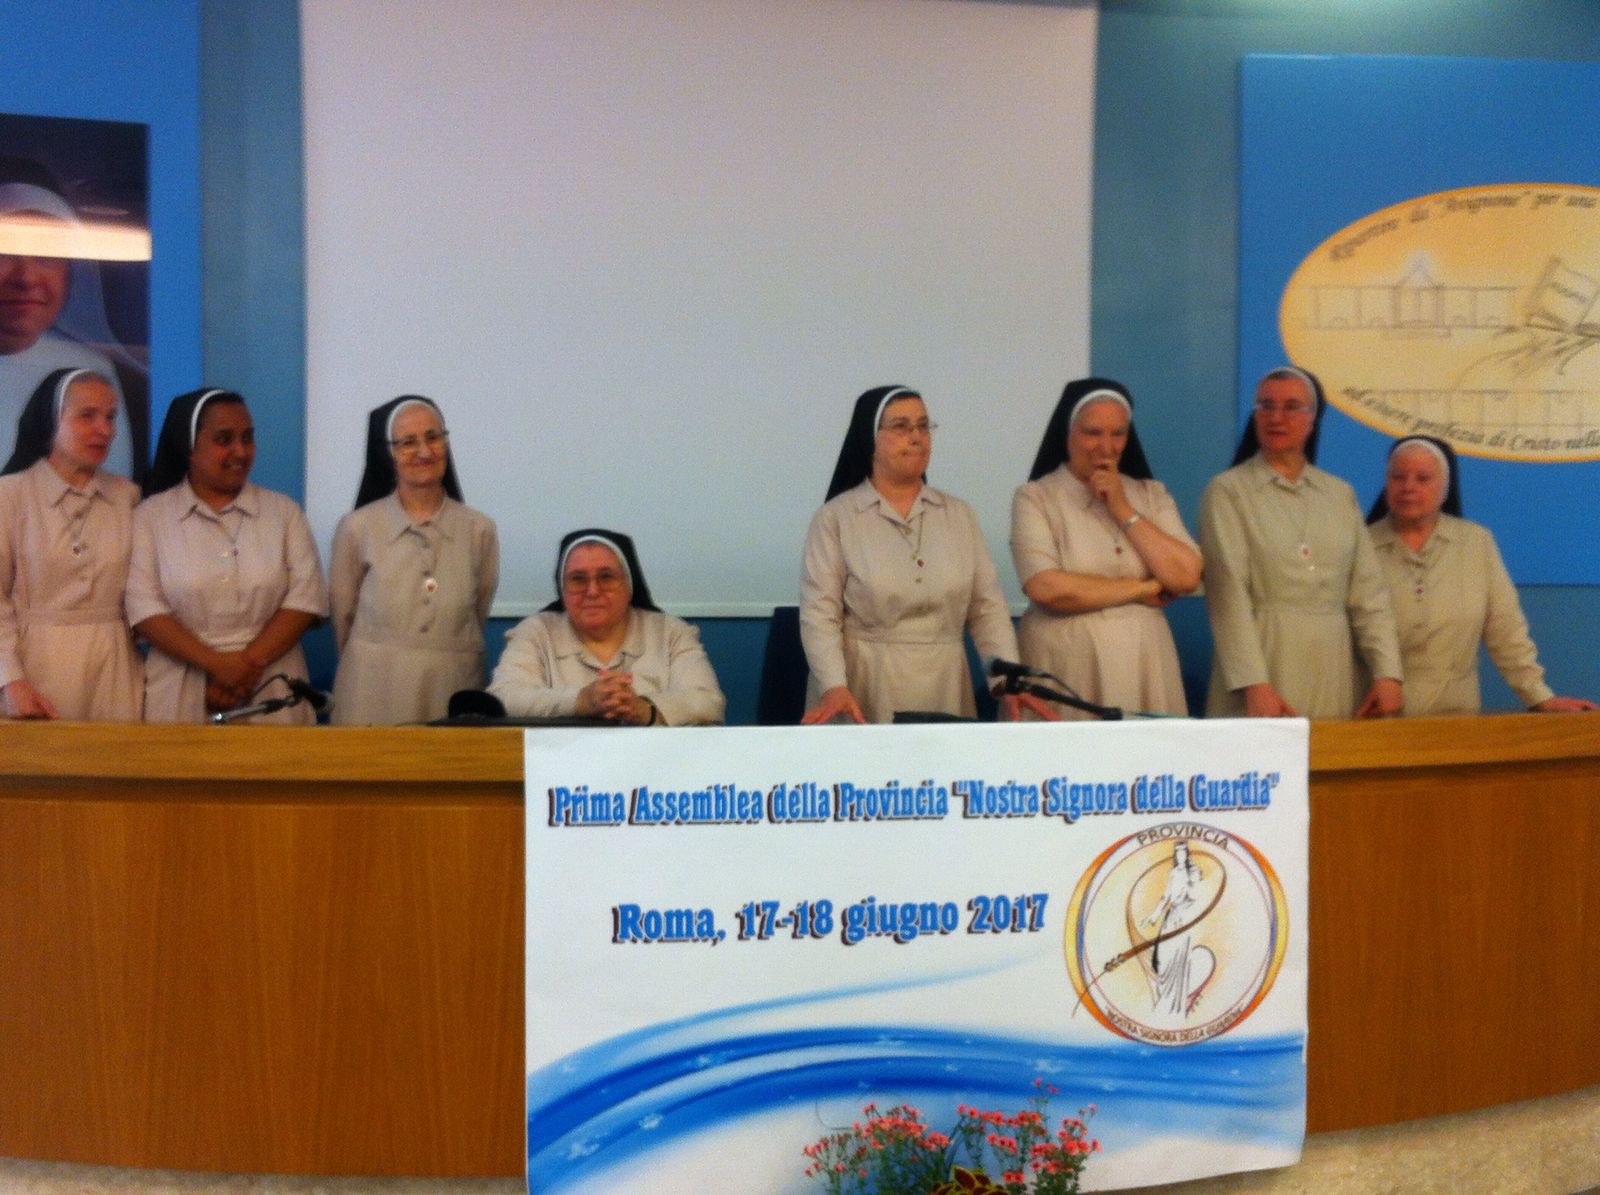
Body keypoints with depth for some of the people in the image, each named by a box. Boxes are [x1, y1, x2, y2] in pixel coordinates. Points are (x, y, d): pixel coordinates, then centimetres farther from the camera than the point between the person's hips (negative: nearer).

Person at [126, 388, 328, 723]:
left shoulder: (284, 512, 7)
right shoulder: (151, 516, 4)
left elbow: (306, 596, -2)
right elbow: (144, 606, -5)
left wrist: (250, 663, -13)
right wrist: (217, 664, -16)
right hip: (180, 695, -1)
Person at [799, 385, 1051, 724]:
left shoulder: (959, 515, 8)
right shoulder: (834, 518, -3)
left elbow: (988, 608, 6)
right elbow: (819, 613, -9)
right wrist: (835, 686, -23)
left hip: (943, 684, 3)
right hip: (864, 683, -3)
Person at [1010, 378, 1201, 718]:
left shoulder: (1152, 495, 10)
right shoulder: (1035, 497, -3)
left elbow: (1186, 578, -2)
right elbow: (1047, 589, -16)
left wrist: (1124, 511, -6)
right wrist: (1142, 589, -6)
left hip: (1143, 665, 3)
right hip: (1066, 666, -3)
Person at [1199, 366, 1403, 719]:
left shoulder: (1341, 494, 12)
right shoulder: (1227, 491, -2)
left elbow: (1368, 593, 8)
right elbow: (1229, 592, -11)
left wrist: (1387, 673, -2)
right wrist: (1254, 683, -20)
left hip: (1332, 671, 4)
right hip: (1265, 663, -4)